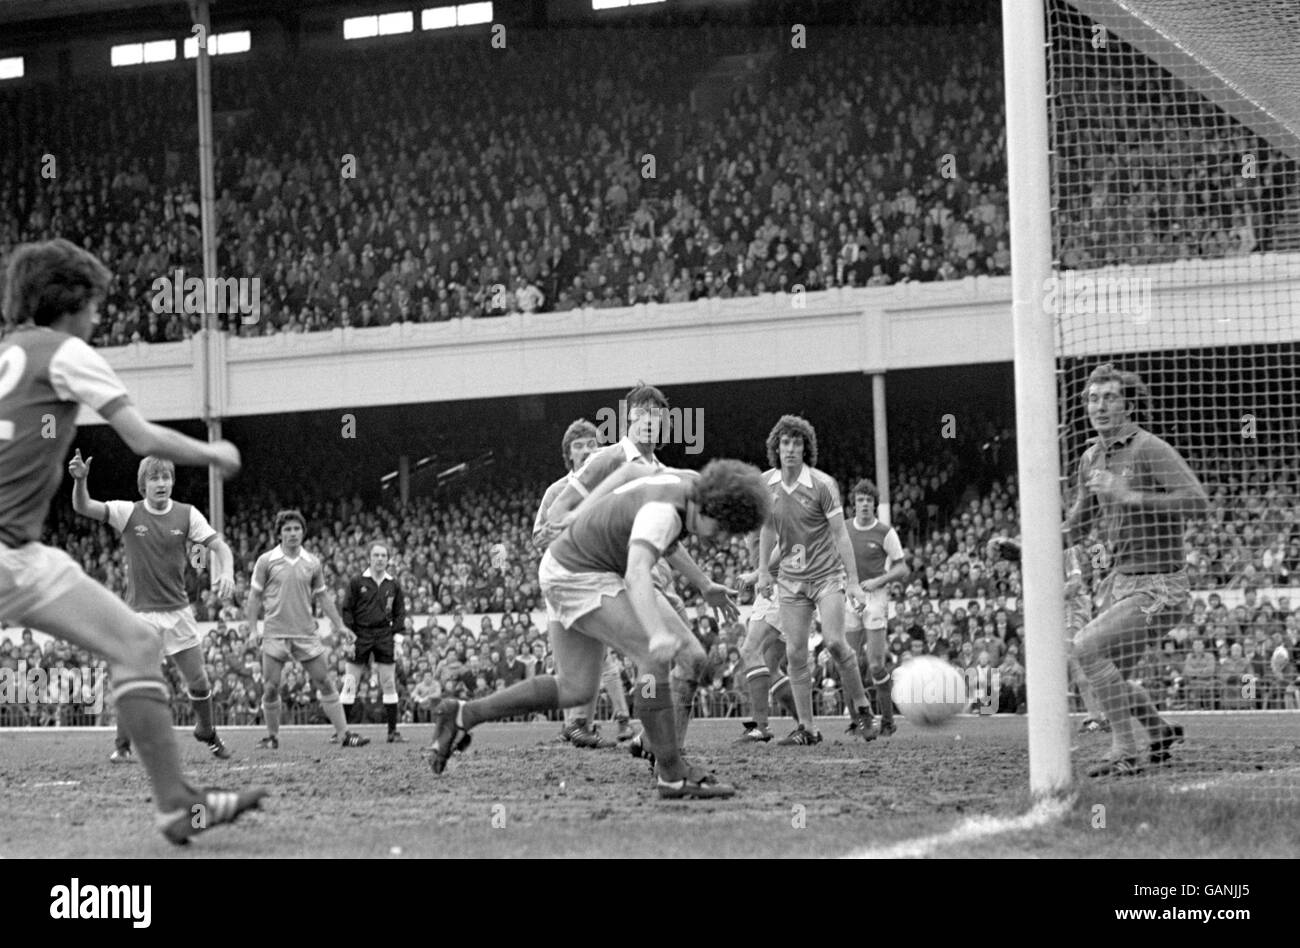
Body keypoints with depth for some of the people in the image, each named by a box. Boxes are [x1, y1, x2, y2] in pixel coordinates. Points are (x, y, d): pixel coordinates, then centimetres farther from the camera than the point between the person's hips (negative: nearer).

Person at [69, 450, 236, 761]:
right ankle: (122, 746, 5)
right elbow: (83, 507, -14)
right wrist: (80, 480, -34)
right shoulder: (128, 512, -4)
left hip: (177, 610, 2)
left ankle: (207, 733, 31)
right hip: (140, 613, -2)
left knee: (198, 682, 4)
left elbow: (219, 546, -3)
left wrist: (227, 572, -24)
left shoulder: (187, 514, 0)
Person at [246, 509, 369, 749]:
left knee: (325, 683, -2)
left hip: (306, 634, 2)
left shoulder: (312, 563, 7)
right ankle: (272, 736, 13)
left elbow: (323, 596, 15)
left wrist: (339, 626, 11)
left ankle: (343, 734, -1)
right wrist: (253, 629, -4)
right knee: (271, 687, -3)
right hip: (275, 634, -2)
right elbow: (255, 596, 3)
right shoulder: (266, 561, 0)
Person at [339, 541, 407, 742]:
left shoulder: (393, 586, 8)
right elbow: (346, 610, 1)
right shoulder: (357, 583, 0)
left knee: (389, 684, 1)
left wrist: (395, 633, 1)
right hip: (360, 635, -2)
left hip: (385, 637, 2)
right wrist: (349, 635, -7)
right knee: (350, 685, -2)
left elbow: (400, 613, 13)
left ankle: (393, 731, 6)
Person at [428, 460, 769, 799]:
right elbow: (637, 575, -49)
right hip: (576, 577, -10)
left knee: (574, 689, 12)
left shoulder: (693, 481, -5)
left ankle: (462, 716, 19)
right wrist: (657, 634, -65)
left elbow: (629, 474, 16)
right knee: (657, 658, -19)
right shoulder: (664, 512, -32)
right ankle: (673, 776, -13)